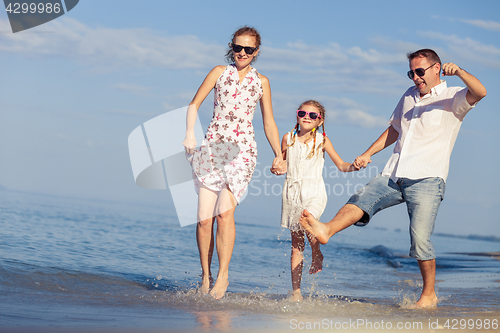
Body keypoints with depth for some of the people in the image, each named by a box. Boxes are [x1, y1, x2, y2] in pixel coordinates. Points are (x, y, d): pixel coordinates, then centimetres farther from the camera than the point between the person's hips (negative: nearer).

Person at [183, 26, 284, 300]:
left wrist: (279, 154, 9)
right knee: (204, 218, -5)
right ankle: (205, 275, 10)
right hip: (212, 148, 1)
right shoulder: (219, 72, 10)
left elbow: (269, 123, 18)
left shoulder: (261, 82, 13)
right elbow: (194, 104, 7)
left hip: (242, 151, -1)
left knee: (225, 212, -19)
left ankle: (223, 275, -11)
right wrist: (189, 132, -10)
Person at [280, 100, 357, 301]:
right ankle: (296, 291, 8)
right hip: (292, 192, 2)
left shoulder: (322, 141, 1)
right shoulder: (288, 138, 7)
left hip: (314, 193, -2)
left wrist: (353, 166, -16)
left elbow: (341, 165, 4)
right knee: (296, 243, 3)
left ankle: (317, 256, -1)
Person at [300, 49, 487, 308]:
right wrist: (368, 154, 25)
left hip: (426, 179, -6)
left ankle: (429, 295, 1)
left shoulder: (451, 99, 1)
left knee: (420, 238, -13)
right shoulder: (410, 96, 23)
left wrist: (458, 71, -35)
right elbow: (394, 130, 33)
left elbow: (479, 92, -19)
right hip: (393, 176, 6)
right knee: (361, 200, -19)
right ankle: (326, 231, -40)